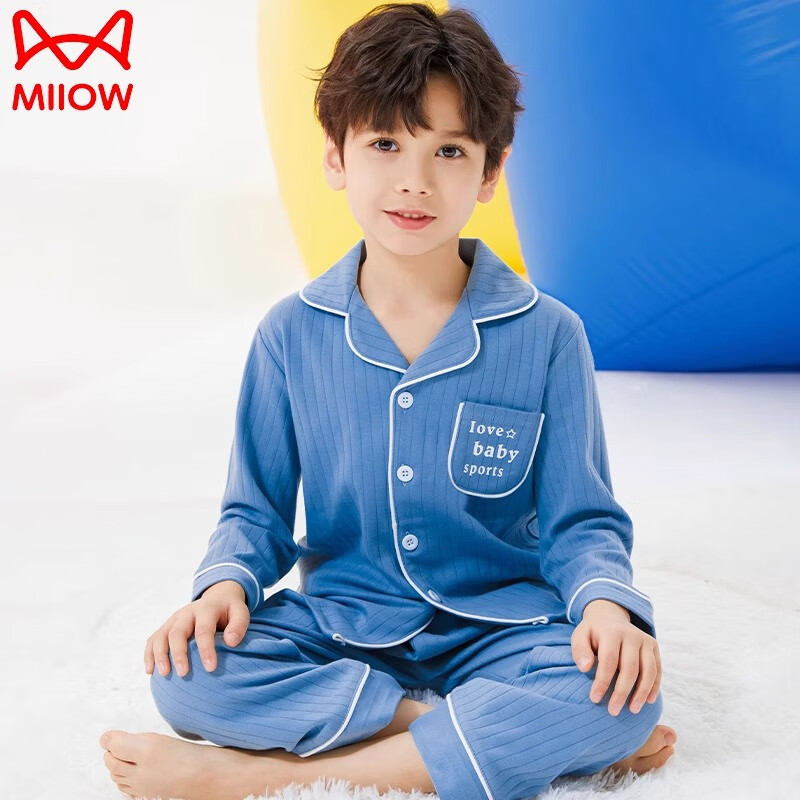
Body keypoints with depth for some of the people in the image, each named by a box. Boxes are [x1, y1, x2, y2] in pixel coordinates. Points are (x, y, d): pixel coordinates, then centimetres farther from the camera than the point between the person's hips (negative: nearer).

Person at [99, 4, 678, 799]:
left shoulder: (546, 335, -6)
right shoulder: (291, 335, -1)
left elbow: (579, 522, -1)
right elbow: (256, 511, 7)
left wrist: (606, 602, -23)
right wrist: (226, 583, -15)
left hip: (496, 622, 0)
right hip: (340, 623, 1)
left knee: (622, 690, -32)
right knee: (187, 675, -26)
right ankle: (478, 735, -19)